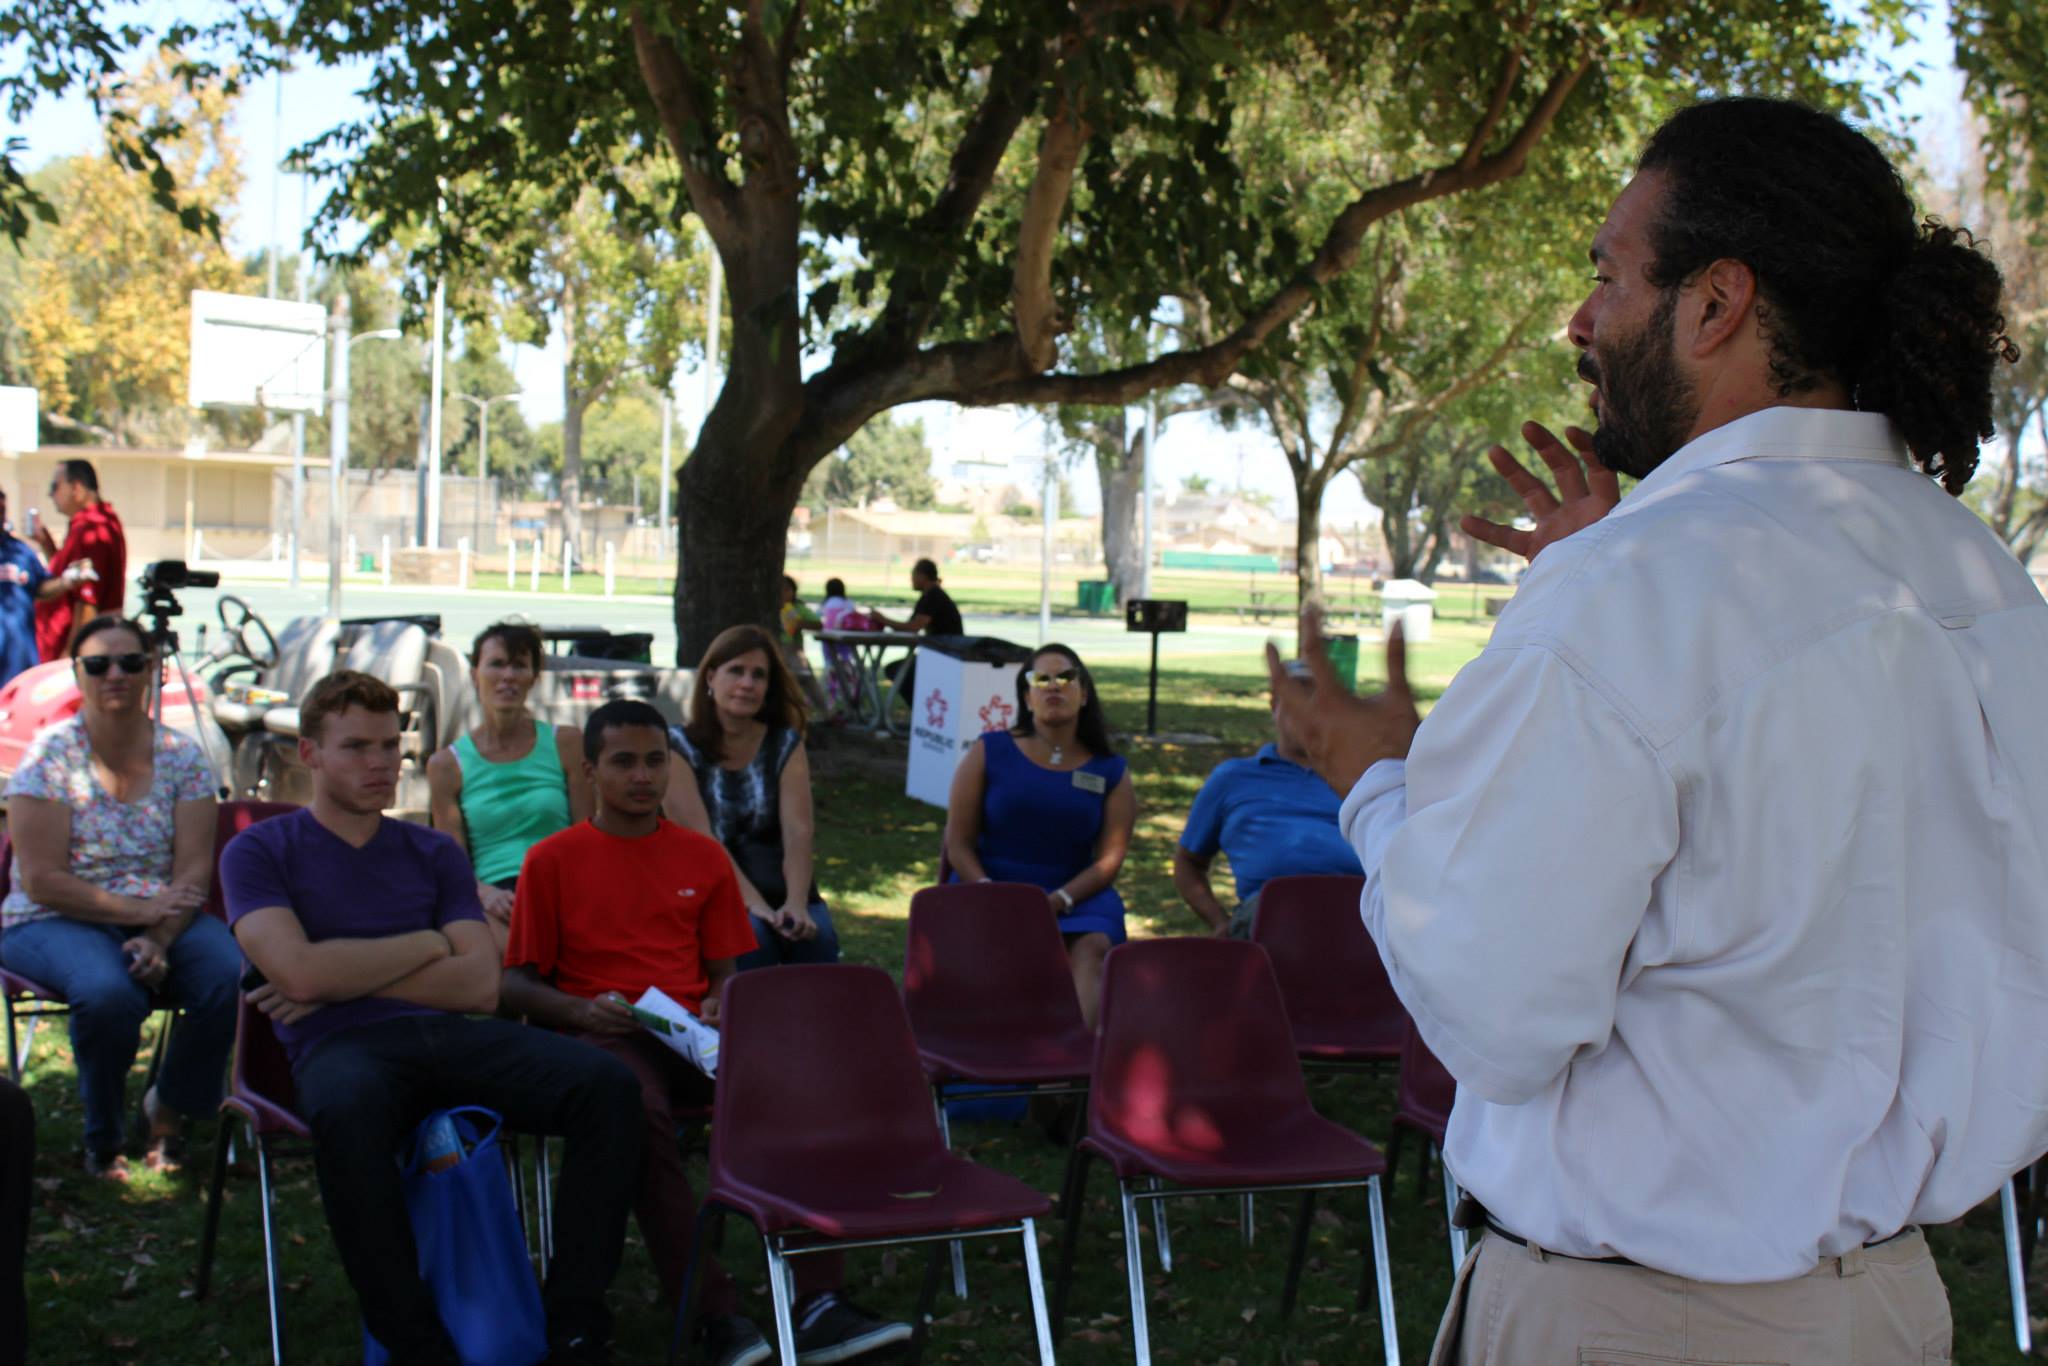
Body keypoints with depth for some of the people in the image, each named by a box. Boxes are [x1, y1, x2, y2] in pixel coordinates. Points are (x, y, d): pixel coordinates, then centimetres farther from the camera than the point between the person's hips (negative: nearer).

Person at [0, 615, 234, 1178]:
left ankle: (169, 1110, 1)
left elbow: (194, 867, -4)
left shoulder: (181, 756, 3)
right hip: (55, 922, -3)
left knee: (230, 975, -28)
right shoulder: (50, 756, -6)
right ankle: (101, 1141, -7)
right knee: (107, 991, -36)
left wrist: (160, 937, -22)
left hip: (163, 917, 3)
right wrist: (136, 910, -20)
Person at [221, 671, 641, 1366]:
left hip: (453, 1034, 4)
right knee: (345, 1113, -42)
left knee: (608, 1086, -23)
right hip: (343, 1047, -4)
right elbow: (302, 972, -8)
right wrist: (425, 946, 4)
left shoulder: (434, 852, 21)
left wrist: (347, 980, -1)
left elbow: (480, 984, 7)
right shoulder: (259, 852, 11)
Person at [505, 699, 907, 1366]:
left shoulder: (703, 856, 16)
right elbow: (516, 984, 6)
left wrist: (718, 1006, -5)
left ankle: (819, 1307, -32)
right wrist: (581, 1010, -13)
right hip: (604, 1034, -3)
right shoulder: (552, 860, 7)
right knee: (640, 1108, -39)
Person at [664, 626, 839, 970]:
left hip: (779, 891, 2)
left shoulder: (786, 745, 11)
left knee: (816, 935, -28)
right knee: (752, 935, -32)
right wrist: (752, 903, -23)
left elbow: (798, 831, -3)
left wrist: (796, 903, -22)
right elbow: (700, 839, -9)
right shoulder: (679, 747, 2)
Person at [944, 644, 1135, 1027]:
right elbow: (959, 845, 5)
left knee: (1091, 948, -32)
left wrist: (1060, 899, -16)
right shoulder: (988, 754, 9)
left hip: (1076, 897, 1)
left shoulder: (1111, 772, 11)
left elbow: (1109, 859, 2)